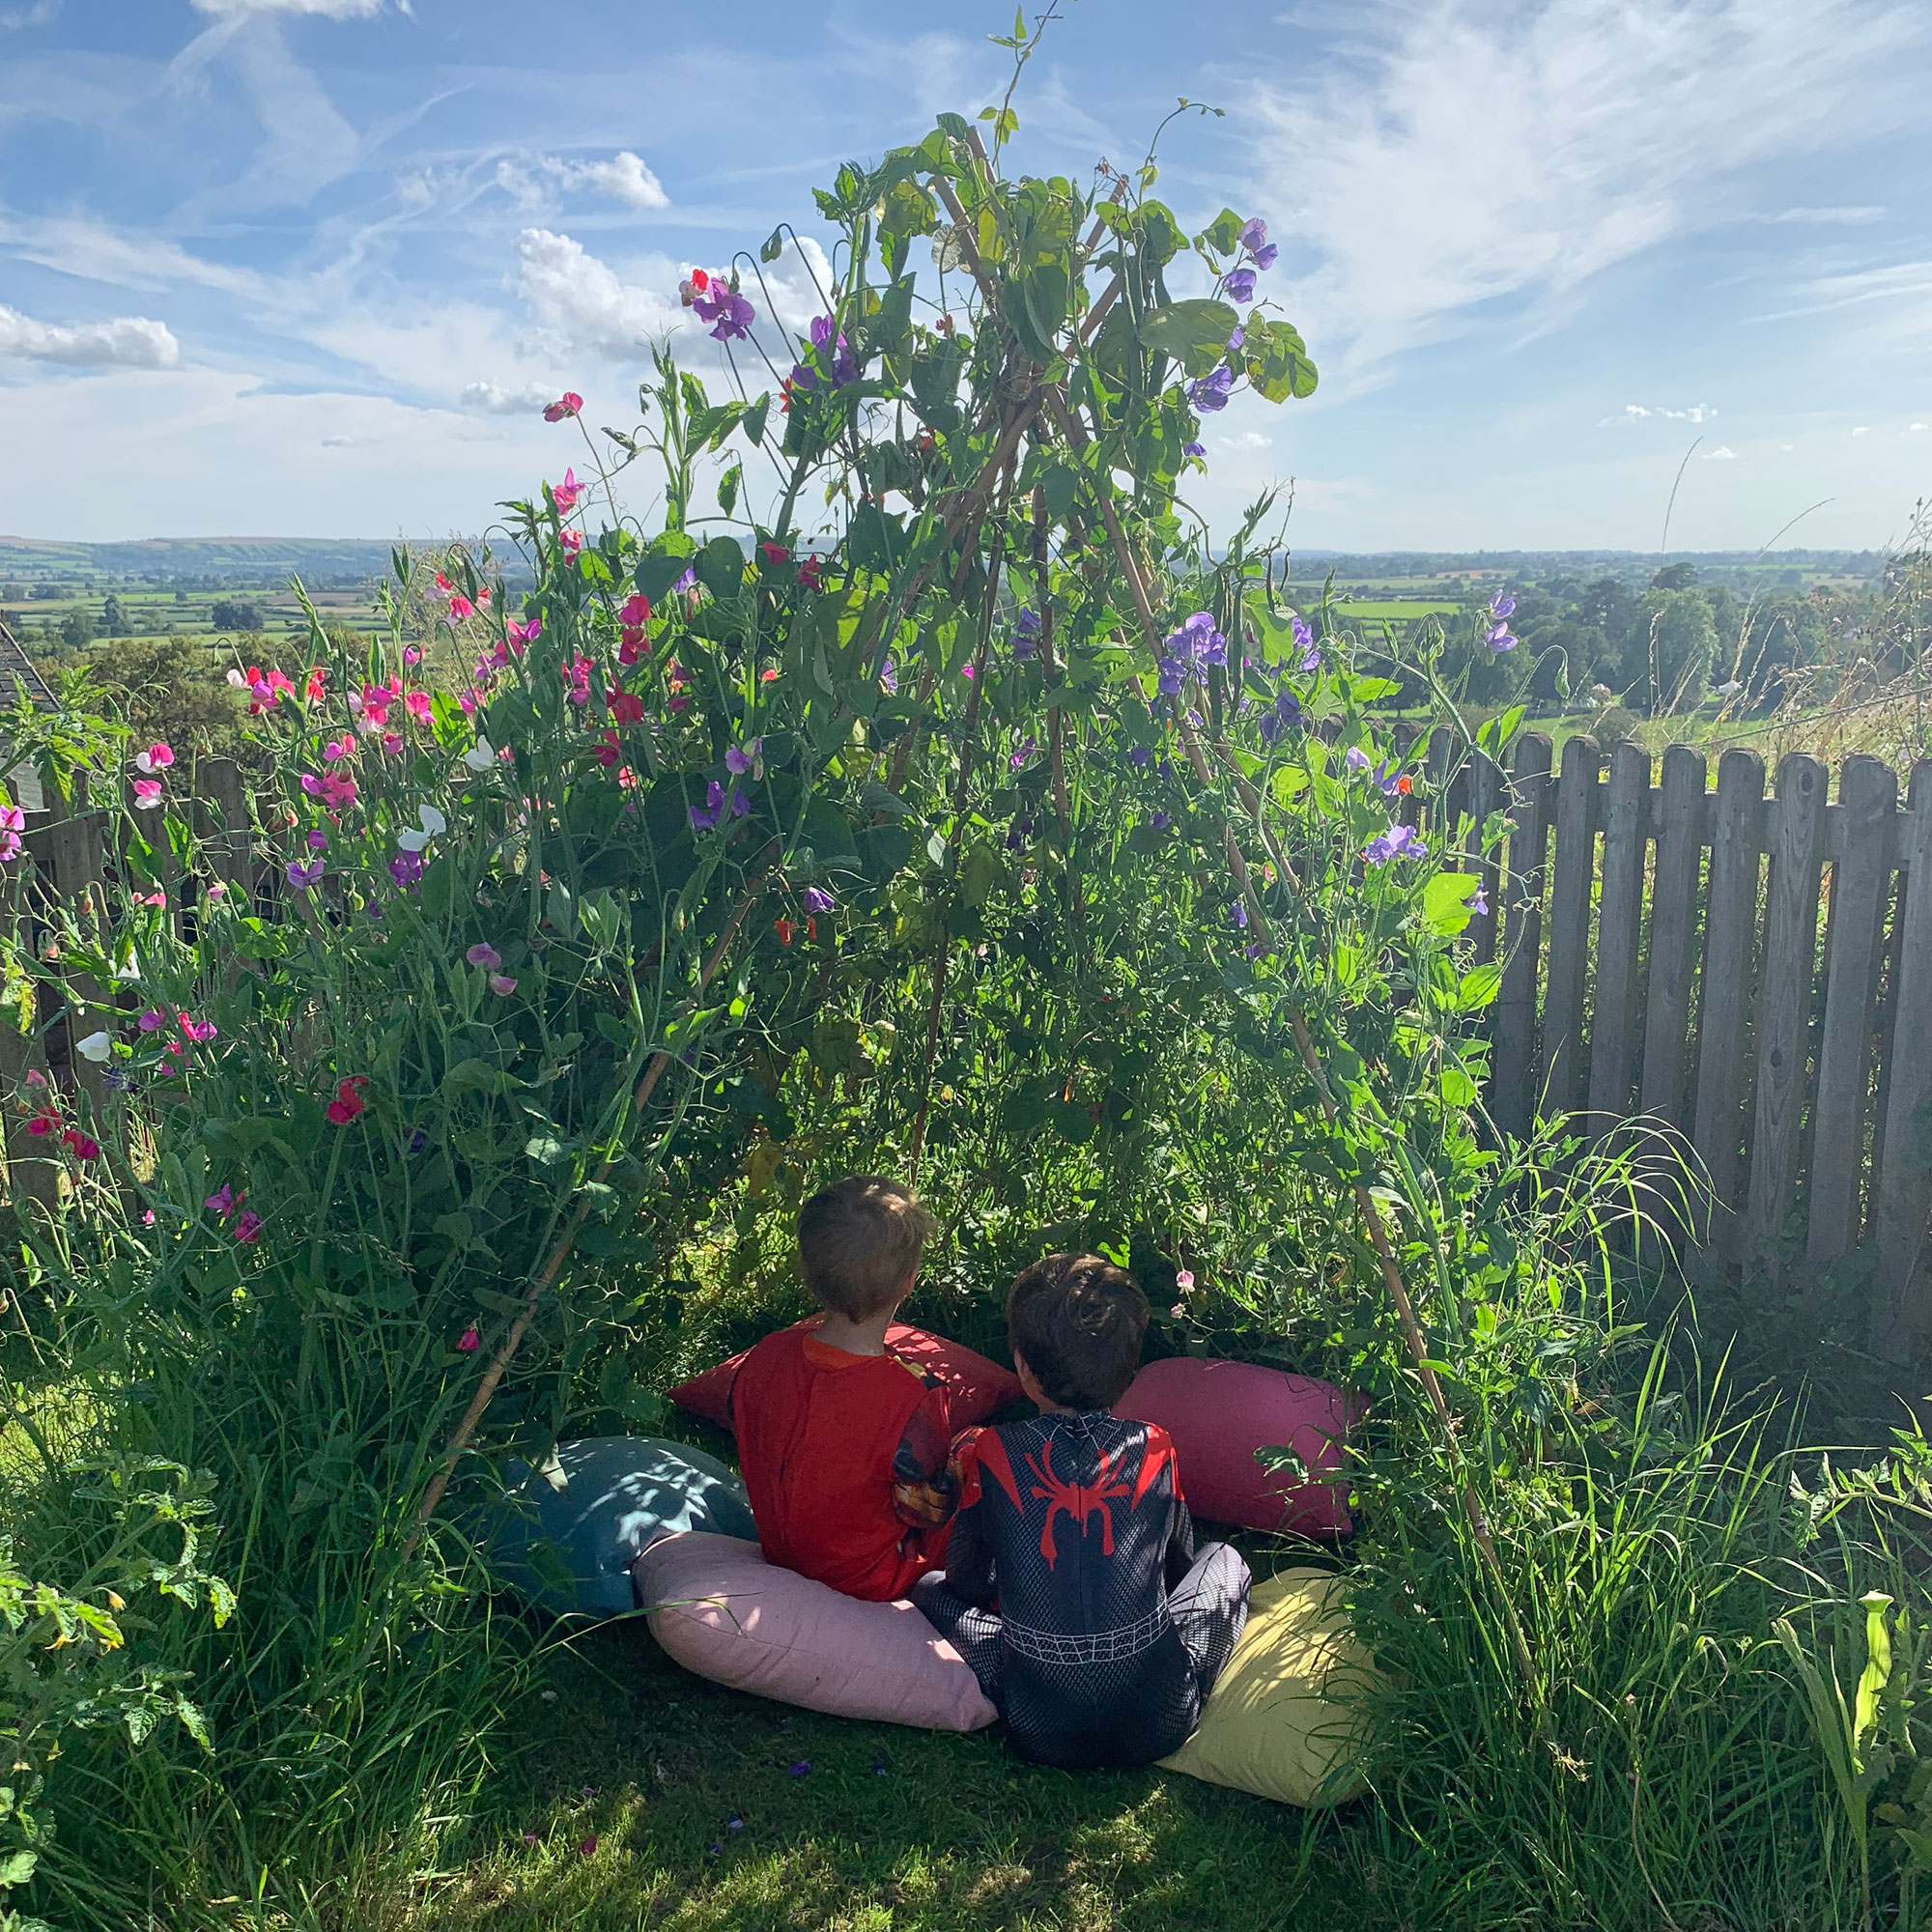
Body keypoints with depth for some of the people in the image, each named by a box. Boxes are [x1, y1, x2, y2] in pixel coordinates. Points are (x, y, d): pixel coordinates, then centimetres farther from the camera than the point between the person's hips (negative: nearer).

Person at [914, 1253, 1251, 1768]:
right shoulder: (1156, 1448, -4)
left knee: (931, 1588, 24)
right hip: (1161, 1722, 1)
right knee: (1224, 1559, 26)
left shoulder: (989, 1453, -9)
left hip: (1041, 1729, -1)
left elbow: (968, 1582, 6)